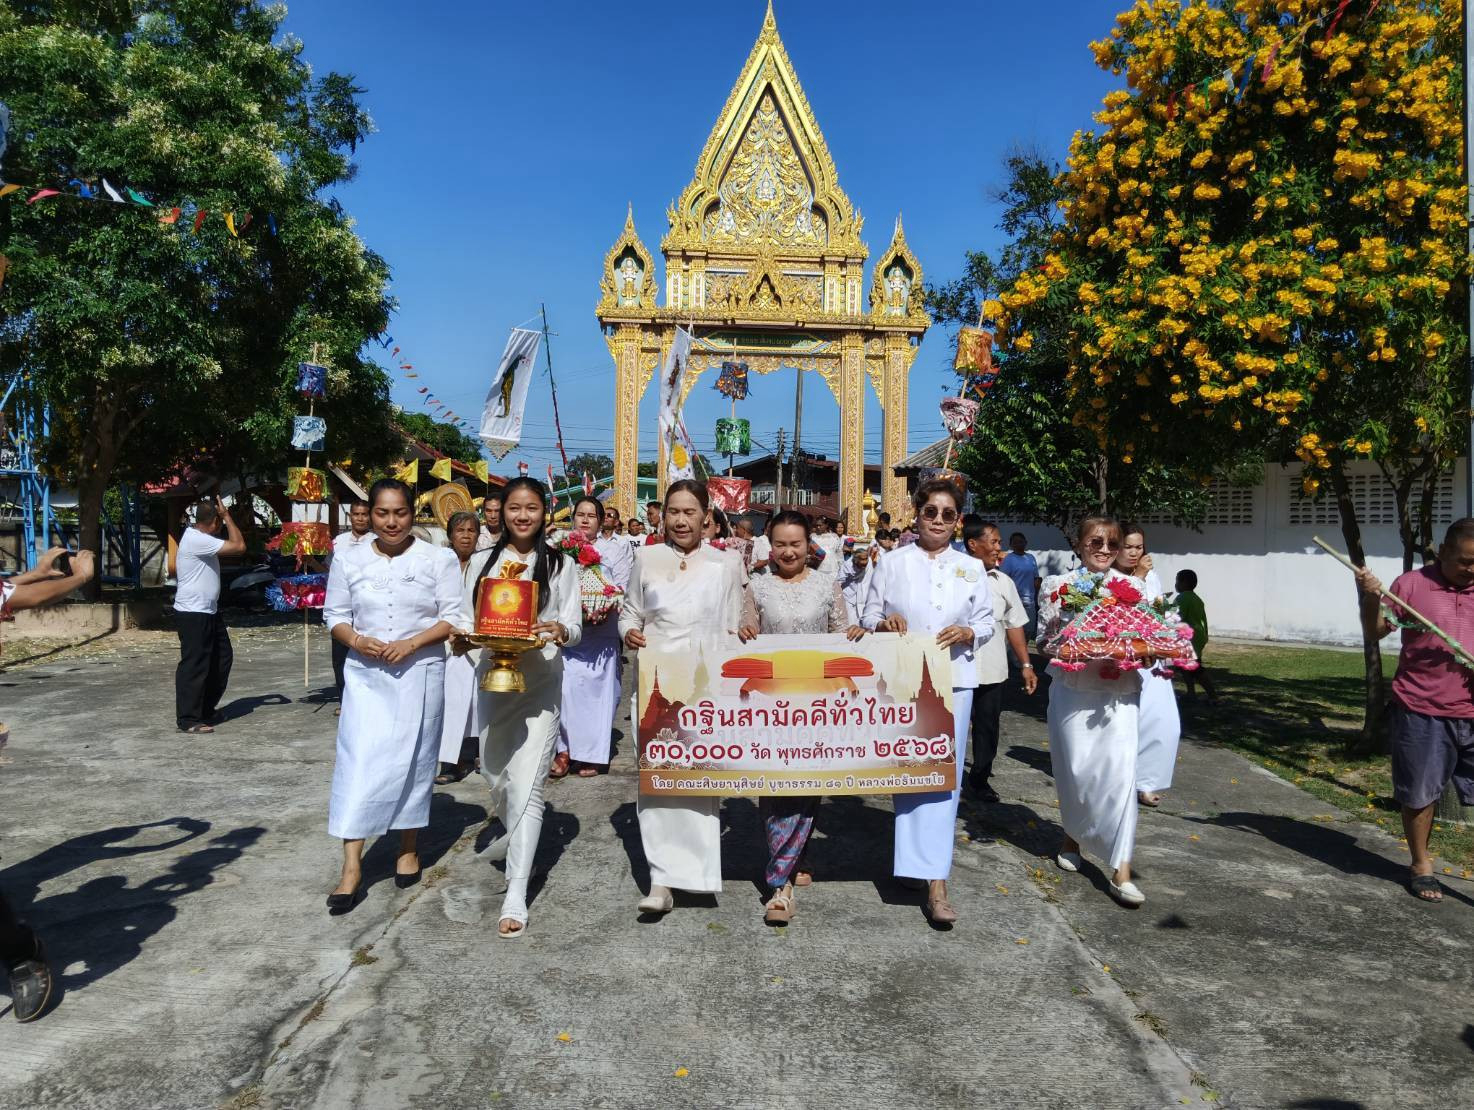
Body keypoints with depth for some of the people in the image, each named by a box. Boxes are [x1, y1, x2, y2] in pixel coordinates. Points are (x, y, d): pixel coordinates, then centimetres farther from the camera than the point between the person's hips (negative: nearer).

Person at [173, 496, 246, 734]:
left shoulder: (200, 538, 11)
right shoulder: (197, 540, -20)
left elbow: (234, 543, 20)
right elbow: (239, 546, -23)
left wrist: (225, 517, 9)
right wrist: (227, 515, -14)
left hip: (208, 612, 11)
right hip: (193, 614, -11)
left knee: (222, 658, 16)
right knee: (194, 666, -4)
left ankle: (206, 709, 29)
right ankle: (188, 720, 4)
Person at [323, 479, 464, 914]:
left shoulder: (439, 560, -2)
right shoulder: (348, 560, 4)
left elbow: (453, 618, -3)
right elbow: (335, 615, 9)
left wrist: (411, 643, -16)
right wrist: (357, 640, -11)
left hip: (420, 673, -1)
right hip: (365, 674, 1)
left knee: (412, 760, 7)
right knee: (357, 760, -5)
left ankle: (409, 849, 26)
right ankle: (351, 868, -1)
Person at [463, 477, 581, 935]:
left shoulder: (560, 564, 2)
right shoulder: (486, 561, 9)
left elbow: (574, 628, -1)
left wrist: (561, 630, -24)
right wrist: (463, 637, -8)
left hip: (541, 681, -4)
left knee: (526, 784, -9)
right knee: (494, 773, 18)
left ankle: (516, 894, -5)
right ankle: (513, 833, 51)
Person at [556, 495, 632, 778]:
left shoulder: (614, 549, 11)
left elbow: (622, 588, 3)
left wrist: (605, 610, -15)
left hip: (601, 630, 0)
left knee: (597, 688, 1)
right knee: (565, 687, -7)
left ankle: (592, 754, 6)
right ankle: (564, 749, -1)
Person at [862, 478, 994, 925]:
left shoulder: (972, 568, 11)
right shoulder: (893, 563, 6)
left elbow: (987, 622, 11)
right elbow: (869, 614, 8)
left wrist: (967, 633, -10)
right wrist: (883, 623, -14)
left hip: (952, 681, 1)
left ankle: (935, 882, -5)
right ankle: (927, 867, 21)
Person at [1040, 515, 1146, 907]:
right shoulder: (1060, 585, 1)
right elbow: (1046, 639, 1)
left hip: (1119, 693, 1)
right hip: (1074, 691, -1)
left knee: (1120, 771, -8)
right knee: (1076, 771, 6)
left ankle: (1121, 871, -4)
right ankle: (1073, 836, 35)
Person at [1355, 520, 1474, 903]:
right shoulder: (1411, 584, -2)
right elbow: (1376, 630, 1)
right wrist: (1370, 597, -17)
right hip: (1422, 712, -2)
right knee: (1419, 794, 9)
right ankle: (1421, 865, 26)